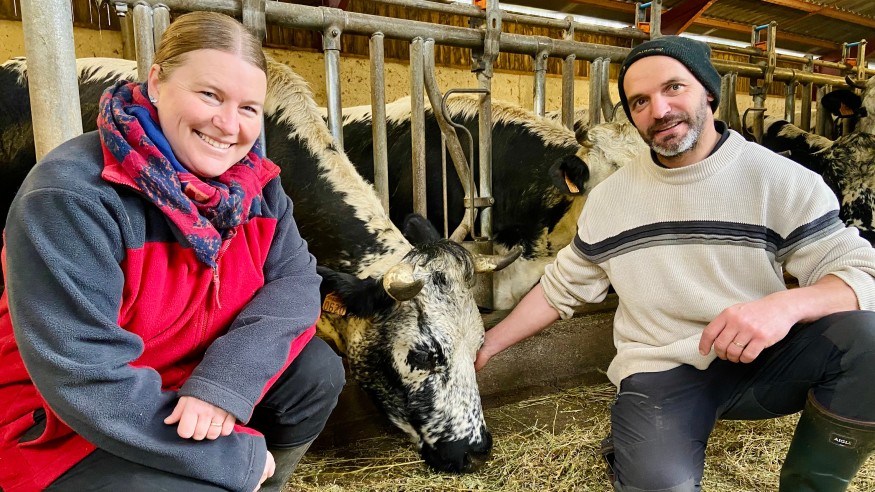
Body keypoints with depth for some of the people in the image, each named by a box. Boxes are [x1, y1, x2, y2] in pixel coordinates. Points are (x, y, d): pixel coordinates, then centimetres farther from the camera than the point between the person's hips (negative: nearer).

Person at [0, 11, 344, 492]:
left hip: (196, 376, 6)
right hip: (69, 431, -6)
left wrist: (225, 379, -28)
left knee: (317, 371, -8)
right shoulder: (70, 198, -27)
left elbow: (294, 279, -10)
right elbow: (87, 381, -30)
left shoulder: (253, 179, -8)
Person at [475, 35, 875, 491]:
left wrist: (786, 305, -31)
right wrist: (488, 343, 11)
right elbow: (560, 288, 12)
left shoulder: (779, 178, -5)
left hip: (759, 358, 1)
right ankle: (637, 442, 8)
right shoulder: (609, 198, 3)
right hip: (660, 372, 0)